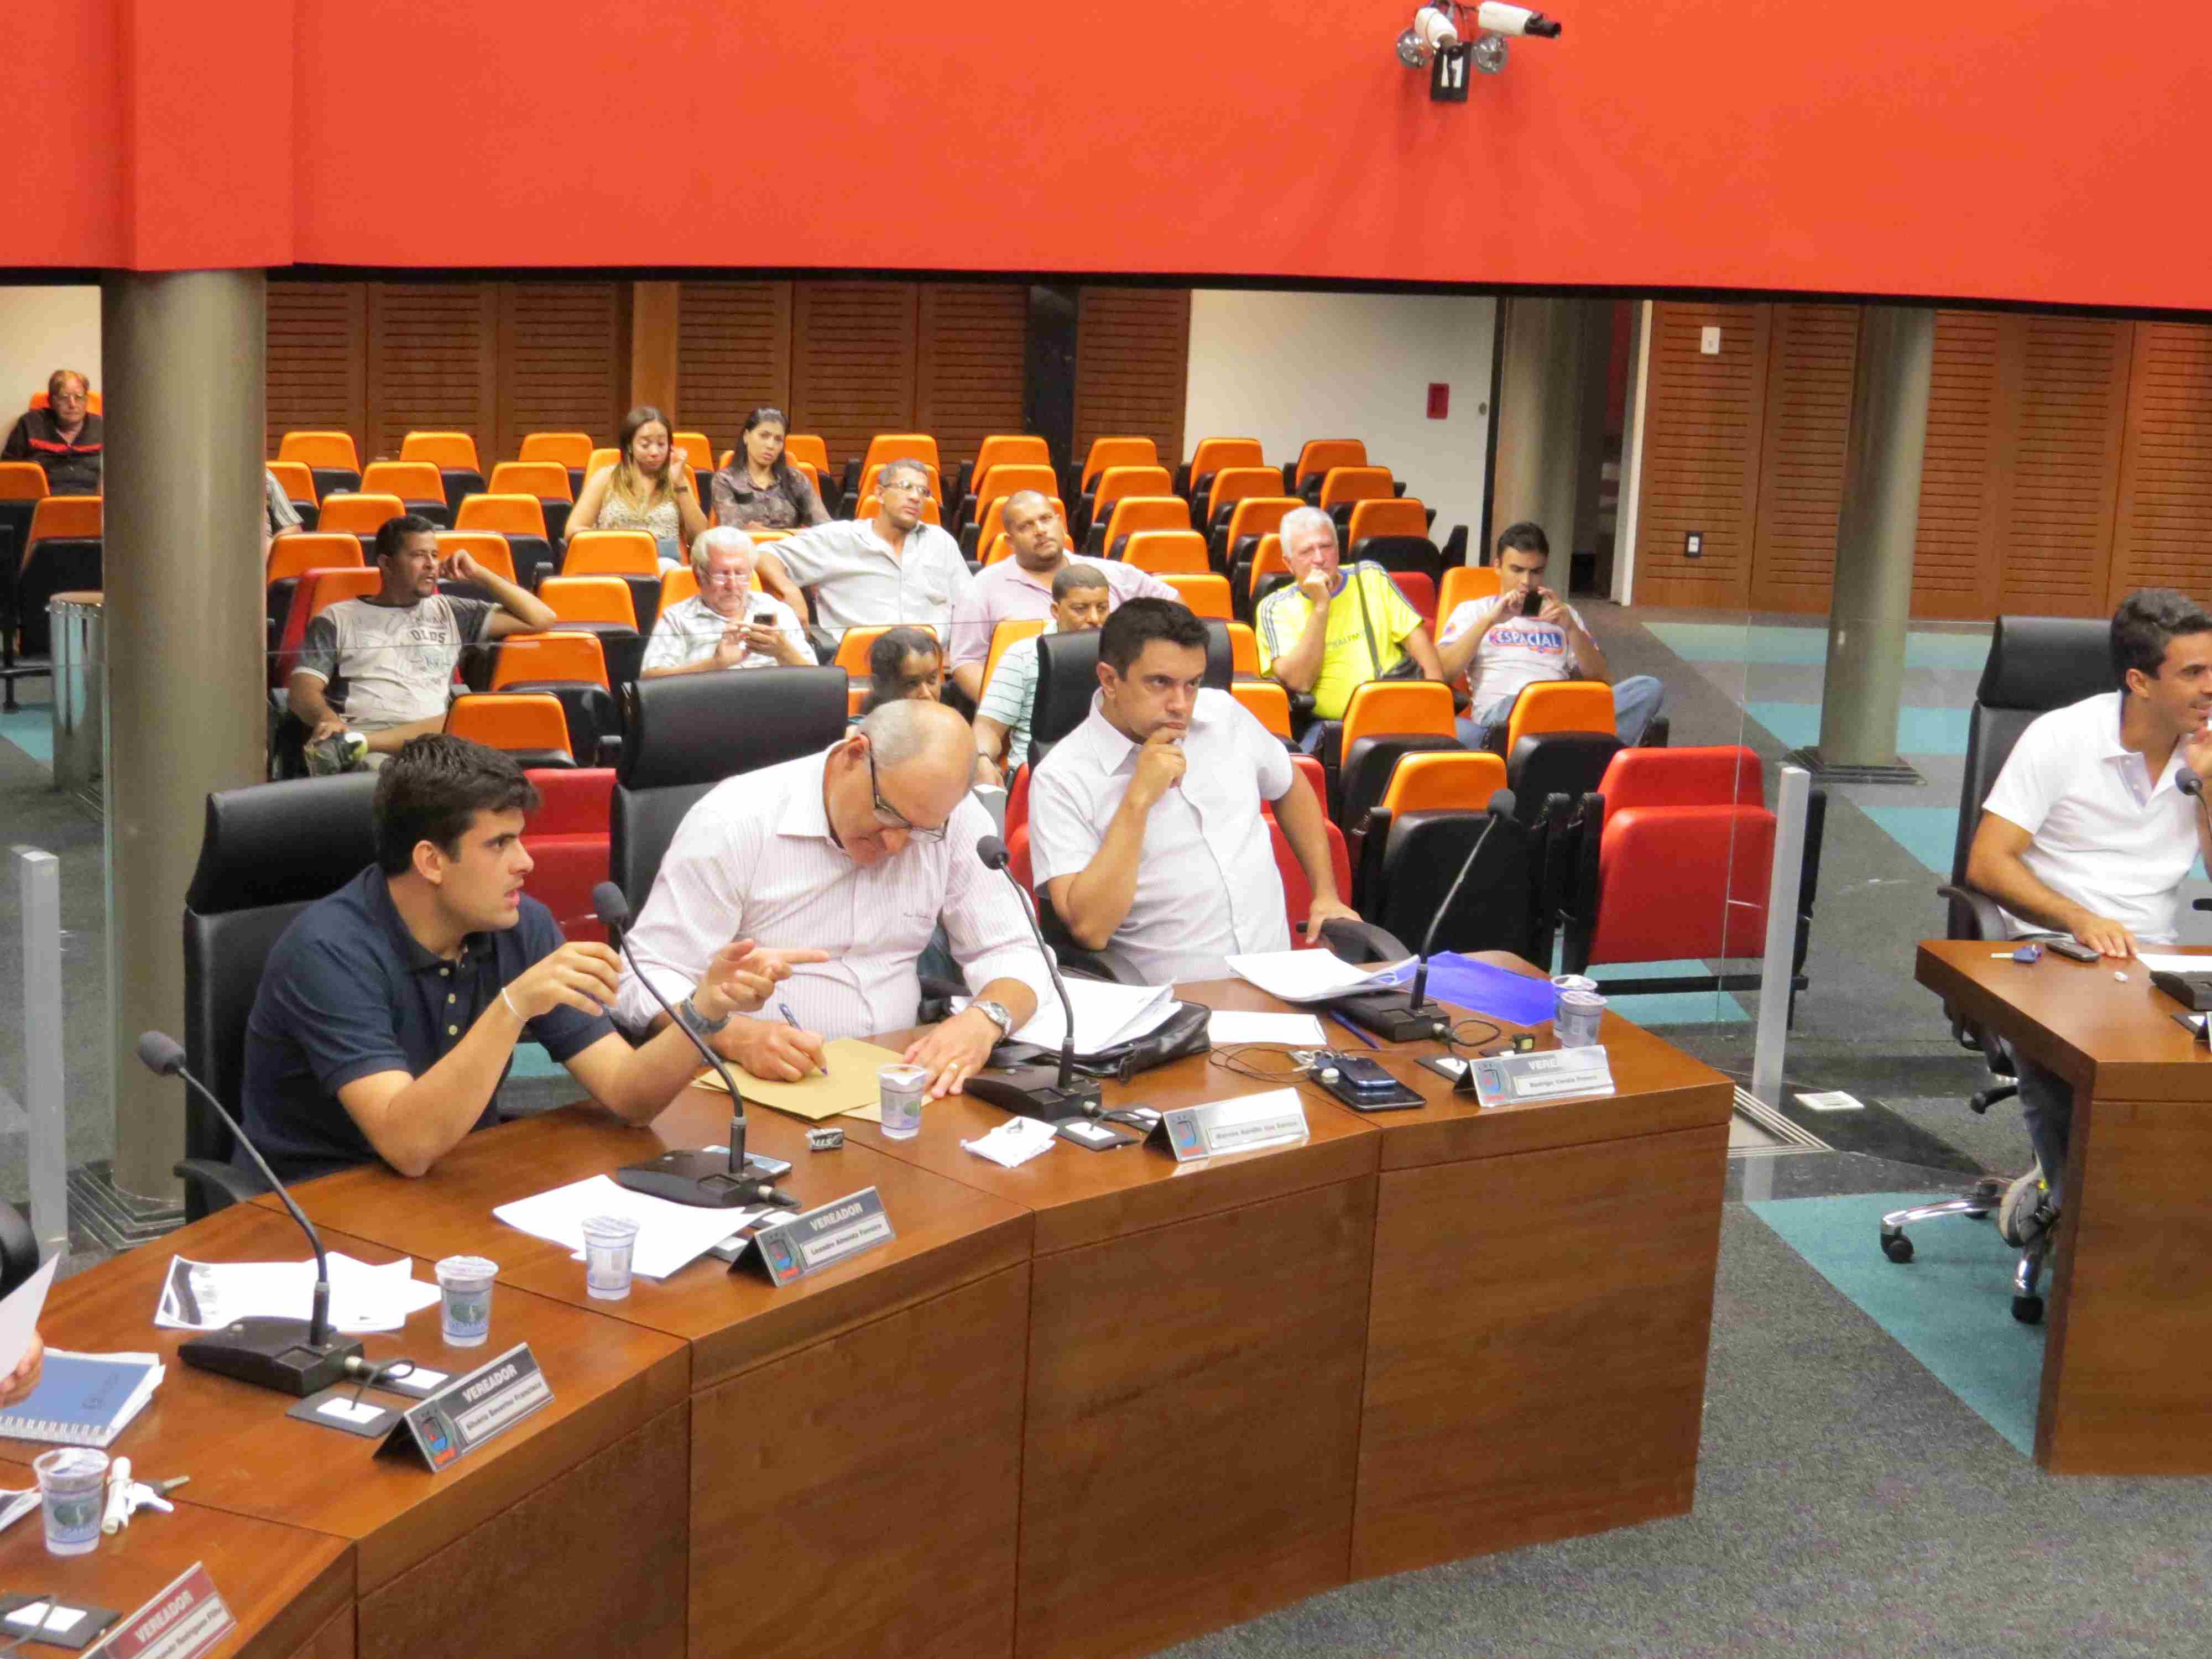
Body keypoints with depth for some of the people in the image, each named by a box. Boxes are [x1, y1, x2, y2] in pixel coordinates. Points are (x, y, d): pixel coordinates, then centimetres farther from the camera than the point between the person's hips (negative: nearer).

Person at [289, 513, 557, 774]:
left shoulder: (450, 614, 25)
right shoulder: (338, 619, 19)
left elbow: (542, 619, 24)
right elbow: (304, 689, 7)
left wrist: (479, 574, 18)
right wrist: (326, 718, -18)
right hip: (356, 737, -3)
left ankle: (353, 745, -44)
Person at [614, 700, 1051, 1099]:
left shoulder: (956, 820, -2)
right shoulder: (733, 822, -11)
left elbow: (1010, 954, 5)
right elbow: (644, 981, -11)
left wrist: (984, 1020, -18)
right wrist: (738, 1038, -30)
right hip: (758, 1086, -2)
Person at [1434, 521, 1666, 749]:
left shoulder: (1564, 614, 28)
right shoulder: (1471, 610, 21)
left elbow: (1603, 681, 15)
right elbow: (1440, 673, 4)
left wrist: (1571, 629, 0)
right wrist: (1488, 621, -5)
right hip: (1499, 715, -3)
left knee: (1648, 688, -24)